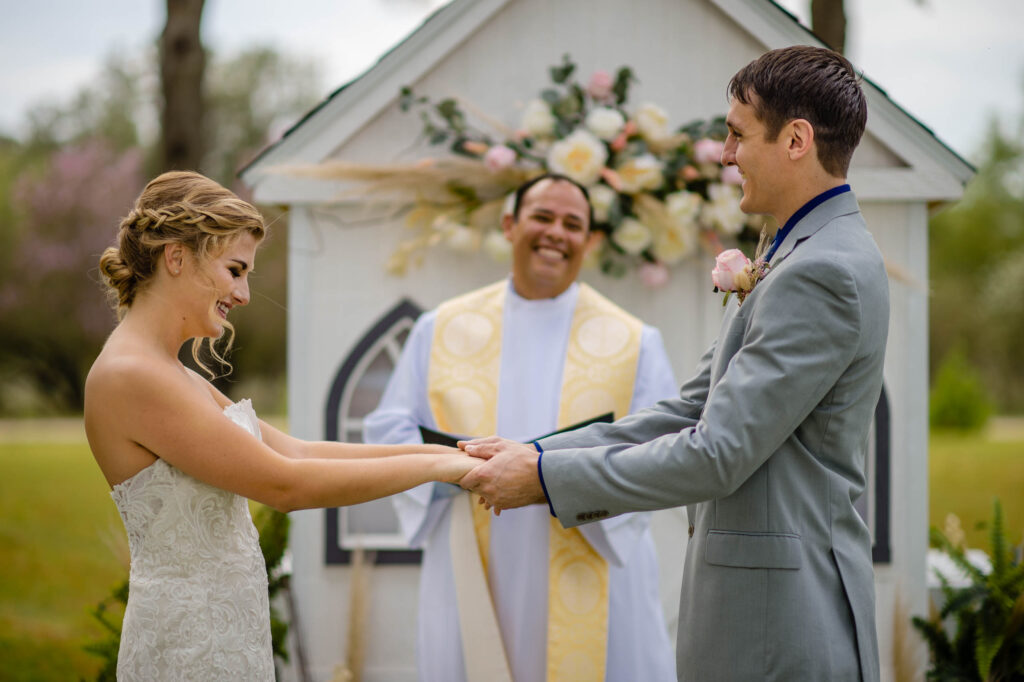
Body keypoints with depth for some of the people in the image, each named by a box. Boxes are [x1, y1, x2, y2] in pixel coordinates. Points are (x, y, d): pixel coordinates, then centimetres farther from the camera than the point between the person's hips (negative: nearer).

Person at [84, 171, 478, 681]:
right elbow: (284, 484, -18)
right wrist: (435, 466, -11)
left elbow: (294, 451, 10)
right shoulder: (129, 378, -18)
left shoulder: (169, 375, 12)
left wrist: (444, 451, 4)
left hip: (230, 635, 9)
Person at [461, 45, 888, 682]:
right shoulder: (806, 256, 15)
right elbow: (693, 410, 14)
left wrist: (546, 477, -13)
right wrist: (539, 452, 5)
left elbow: (717, 455, -20)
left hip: (783, 624, -9)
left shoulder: (822, 272, -18)